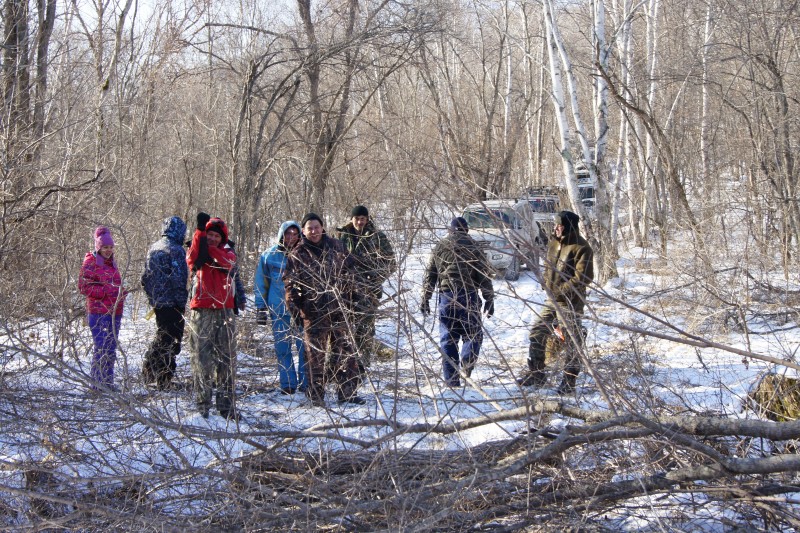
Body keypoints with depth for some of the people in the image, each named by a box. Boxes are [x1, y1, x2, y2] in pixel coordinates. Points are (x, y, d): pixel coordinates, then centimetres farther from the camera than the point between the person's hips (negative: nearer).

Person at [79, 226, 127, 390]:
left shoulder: (111, 263, 19)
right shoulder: (90, 263, -5)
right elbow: (83, 286, -11)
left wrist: (121, 292, 10)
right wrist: (105, 292, -18)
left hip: (114, 312, 8)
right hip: (98, 313, -8)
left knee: (111, 350, 11)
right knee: (102, 348, -12)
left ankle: (108, 382, 19)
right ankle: (97, 382, -8)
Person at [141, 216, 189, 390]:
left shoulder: (153, 249, 11)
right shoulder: (176, 250, -14)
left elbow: (145, 278, 15)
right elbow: (180, 278, -18)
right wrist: (182, 302, -10)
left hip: (156, 302, 8)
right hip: (172, 302, -8)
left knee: (162, 335, 21)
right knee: (172, 340, -2)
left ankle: (149, 372, 25)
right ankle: (164, 379, -2)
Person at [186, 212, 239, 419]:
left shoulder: (227, 252, 14)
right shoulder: (198, 250, 9)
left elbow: (227, 262, -11)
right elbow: (192, 259, -17)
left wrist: (210, 248, -16)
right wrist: (200, 231, -25)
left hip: (224, 310, 2)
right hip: (202, 311, -2)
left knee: (227, 358, 4)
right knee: (201, 358, -4)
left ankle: (226, 404, 10)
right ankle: (202, 405, 0)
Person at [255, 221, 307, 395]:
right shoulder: (269, 256, 6)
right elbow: (260, 284, 11)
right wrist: (260, 309, 6)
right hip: (278, 310, 0)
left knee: (304, 347, -5)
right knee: (282, 348, 2)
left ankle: (305, 383, 2)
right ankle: (288, 383, 9)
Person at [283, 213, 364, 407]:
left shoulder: (336, 247, 8)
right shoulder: (297, 255, 0)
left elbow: (349, 269, 16)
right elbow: (290, 284, 0)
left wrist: (350, 293, 11)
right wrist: (295, 309, -9)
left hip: (338, 307, 3)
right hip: (313, 312, -3)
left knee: (345, 350, 5)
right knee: (315, 354, 0)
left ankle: (347, 392, 13)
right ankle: (316, 395, 8)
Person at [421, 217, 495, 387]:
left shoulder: (439, 247, 12)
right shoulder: (473, 247, 2)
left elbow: (430, 276, 12)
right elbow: (484, 276, 0)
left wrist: (425, 300, 17)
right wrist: (489, 300, 4)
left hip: (446, 297, 2)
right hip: (468, 296, -2)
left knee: (447, 339, 6)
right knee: (473, 334, 11)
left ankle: (452, 381, 4)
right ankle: (467, 363, -14)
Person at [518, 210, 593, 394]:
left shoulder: (581, 248, -15)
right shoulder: (553, 244, 10)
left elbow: (583, 278, -19)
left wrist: (560, 291, -19)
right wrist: (548, 287, 6)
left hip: (570, 303, -8)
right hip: (552, 300, 8)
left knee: (572, 341, -1)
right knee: (536, 333, 9)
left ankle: (569, 381, 7)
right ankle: (536, 374, 20)